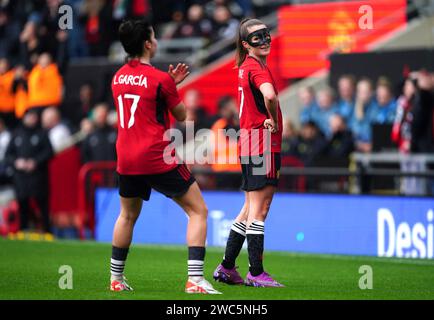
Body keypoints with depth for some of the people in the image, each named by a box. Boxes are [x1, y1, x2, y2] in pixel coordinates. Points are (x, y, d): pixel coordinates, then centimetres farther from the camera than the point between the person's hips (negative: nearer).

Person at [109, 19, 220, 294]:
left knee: (127, 216, 25)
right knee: (198, 210, 2)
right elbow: (181, 115, 1)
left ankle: (116, 279, 27)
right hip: (158, 159, -6)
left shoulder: (118, 77, 8)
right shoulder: (160, 79, -11)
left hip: (126, 159, 6)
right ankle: (195, 280, -10)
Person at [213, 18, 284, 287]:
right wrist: (274, 121, -17)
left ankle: (227, 268, 19)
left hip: (251, 143, 10)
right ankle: (256, 273, -5)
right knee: (259, 208, -7)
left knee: (251, 208, 15)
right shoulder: (257, 67, -13)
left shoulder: (247, 66, 16)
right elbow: (270, 96, -33)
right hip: (262, 143, -10)